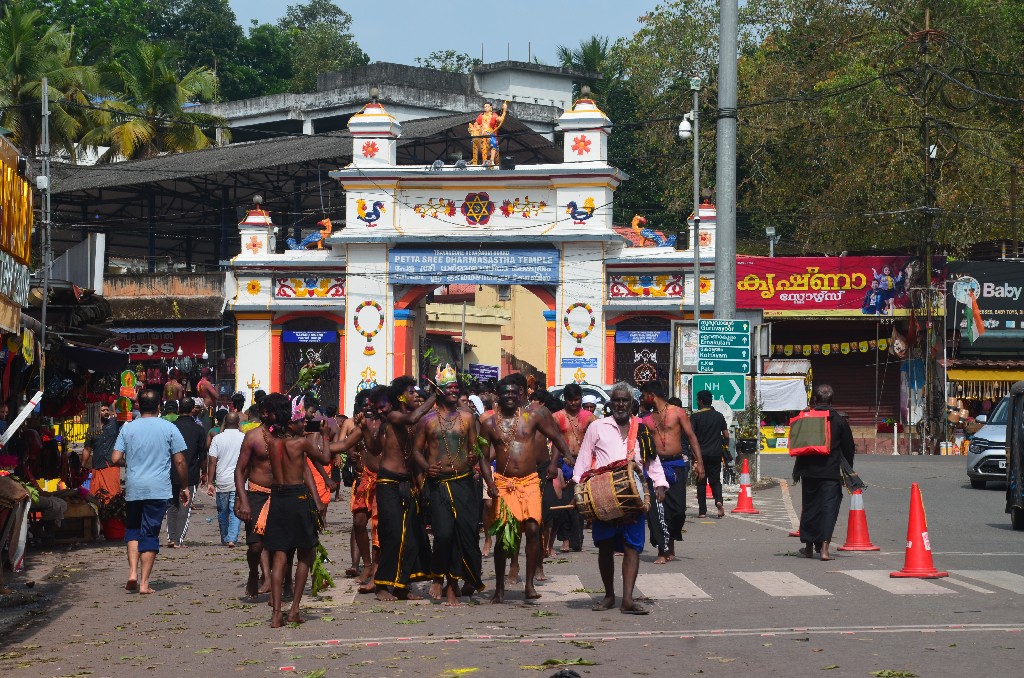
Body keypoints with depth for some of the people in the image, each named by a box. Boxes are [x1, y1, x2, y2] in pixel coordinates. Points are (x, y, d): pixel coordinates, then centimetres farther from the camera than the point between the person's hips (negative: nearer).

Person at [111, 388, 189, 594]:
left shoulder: (127, 428, 3)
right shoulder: (169, 429, -1)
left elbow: (115, 459, 0)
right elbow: (180, 462, -1)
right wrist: (184, 487, 10)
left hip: (133, 488, 2)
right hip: (158, 490, -1)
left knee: (132, 529, 18)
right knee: (150, 533, 4)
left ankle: (133, 572, 0)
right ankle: (144, 582, 1)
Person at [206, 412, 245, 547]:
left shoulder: (218, 438, -3)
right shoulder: (244, 438, -1)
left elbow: (212, 461, -5)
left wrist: (211, 482, -2)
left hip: (222, 481, 0)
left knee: (222, 512, 15)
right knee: (236, 512, -1)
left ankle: (225, 539, 25)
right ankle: (232, 539, -14)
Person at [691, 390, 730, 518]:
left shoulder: (696, 416, -5)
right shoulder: (719, 416, 5)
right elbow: (726, 436, 4)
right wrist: (723, 445, 21)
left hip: (701, 454, -2)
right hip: (716, 454, 2)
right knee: (715, 480, 11)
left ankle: (702, 511, 5)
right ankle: (719, 501, -16)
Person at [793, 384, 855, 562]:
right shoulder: (839, 420, 0)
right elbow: (848, 448, 4)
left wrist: (797, 470, 13)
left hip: (809, 471, 2)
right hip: (831, 473, -1)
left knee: (809, 507, 13)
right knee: (829, 507, -2)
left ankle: (808, 546, 20)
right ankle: (824, 547, -14)